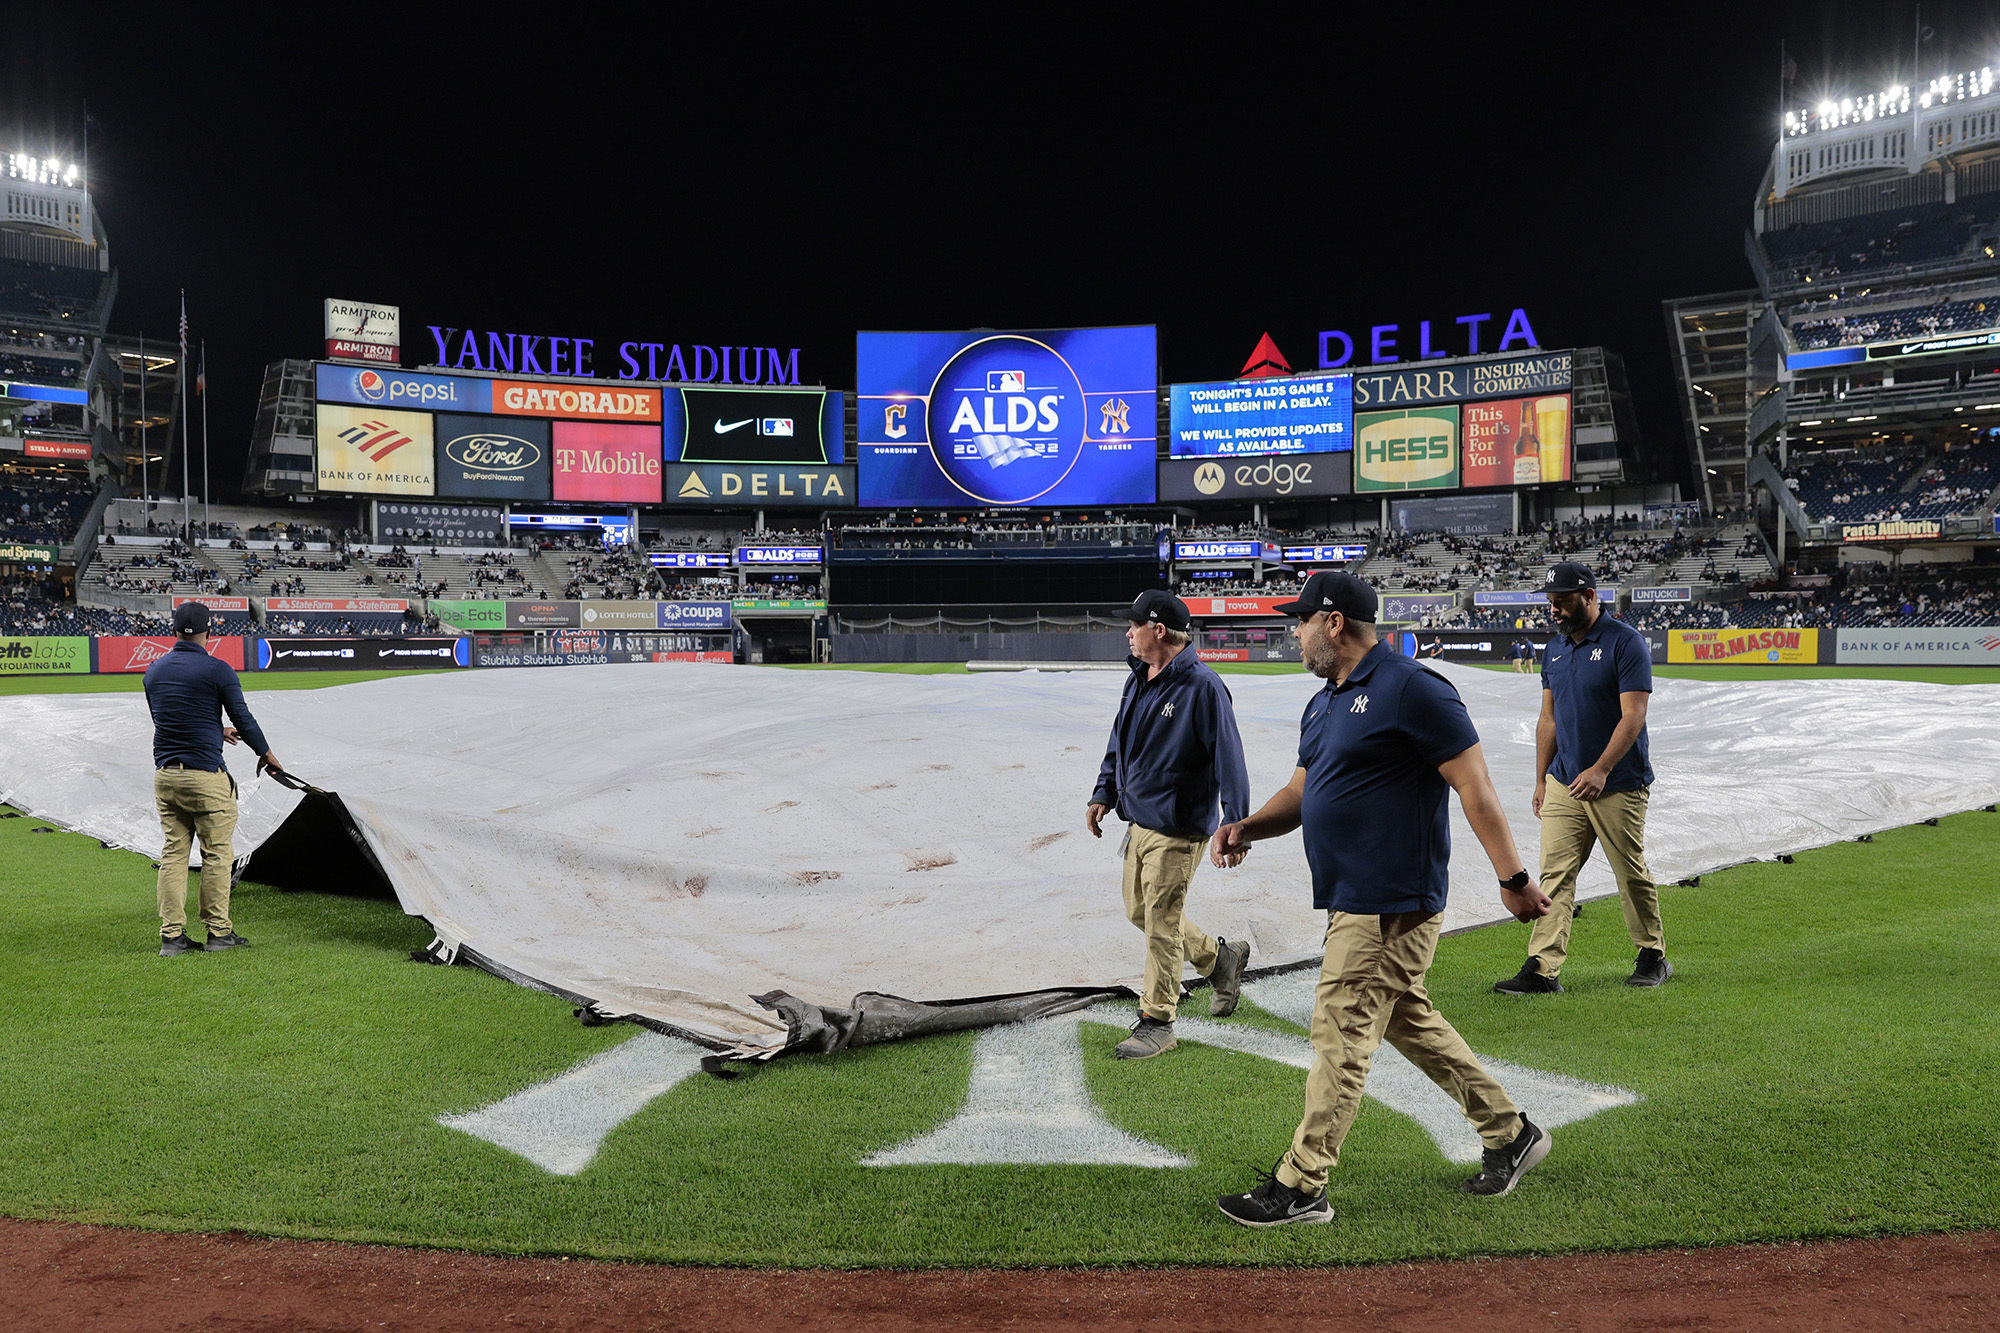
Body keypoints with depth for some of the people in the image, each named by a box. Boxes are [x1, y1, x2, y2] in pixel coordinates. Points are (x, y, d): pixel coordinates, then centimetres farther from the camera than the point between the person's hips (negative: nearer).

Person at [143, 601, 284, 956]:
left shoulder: (154, 671, 10)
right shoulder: (218, 670, -10)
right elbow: (243, 718, -5)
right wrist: (266, 753, 13)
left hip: (164, 776, 6)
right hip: (206, 777, -6)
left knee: (173, 854, 9)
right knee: (217, 854, 3)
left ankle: (172, 935, 9)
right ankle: (218, 932, 9)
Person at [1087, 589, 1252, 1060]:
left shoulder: (1202, 686, -17)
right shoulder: (1138, 681, 9)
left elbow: (1228, 757, -19)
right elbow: (1119, 743, 21)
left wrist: (1237, 824, -23)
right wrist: (1104, 793, 13)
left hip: (1177, 830, -9)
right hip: (1139, 822, 9)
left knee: (1161, 924, -2)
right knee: (1139, 911, 18)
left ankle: (1157, 1023, 12)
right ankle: (1221, 957, 36)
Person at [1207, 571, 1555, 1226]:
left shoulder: (1410, 690, -15)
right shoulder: (1323, 704, 15)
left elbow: (1474, 786, -16)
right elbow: (1302, 791, 20)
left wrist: (1512, 878, -16)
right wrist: (1249, 827, 1)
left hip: (1391, 905, -10)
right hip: (1354, 900, 10)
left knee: (1340, 1036, -5)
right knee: (1410, 1023, 19)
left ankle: (1300, 1186, 4)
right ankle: (1510, 1133, 34)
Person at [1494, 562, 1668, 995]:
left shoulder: (1625, 642, -10)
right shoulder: (1554, 649, 11)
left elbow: (1633, 716, -17)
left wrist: (1600, 769, -27)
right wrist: (1541, 779, 13)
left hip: (1619, 786, -6)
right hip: (1564, 782, 6)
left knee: (1632, 875, 6)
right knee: (1555, 875, -1)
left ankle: (1653, 957, 25)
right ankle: (1543, 968, -3)